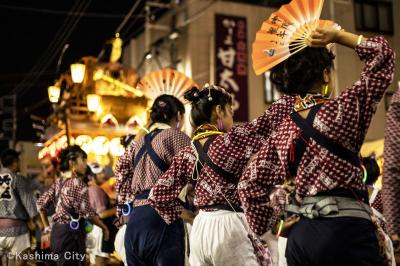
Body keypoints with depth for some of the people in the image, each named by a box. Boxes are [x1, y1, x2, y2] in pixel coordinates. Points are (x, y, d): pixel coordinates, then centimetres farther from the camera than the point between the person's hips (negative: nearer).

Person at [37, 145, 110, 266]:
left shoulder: (59, 182, 11)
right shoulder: (78, 183, -13)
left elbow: (41, 203, 15)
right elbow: (87, 213, -16)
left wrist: (47, 226, 22)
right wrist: (104, 227, -2)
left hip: (57, 231, 9)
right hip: (71, 232, -8)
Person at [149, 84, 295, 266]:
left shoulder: (186, 154, 5)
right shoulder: (234, 139, -11)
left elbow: (158, 194, 5)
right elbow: (283, 107, -5)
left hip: (199, 228, 6)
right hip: (229, 227, -6)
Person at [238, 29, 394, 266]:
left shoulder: (282, 132, 7)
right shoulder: (342, 110, -6)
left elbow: (250, 184, 8)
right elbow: (384, 55, 5)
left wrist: (270, 224, 15)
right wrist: (337, 36, 7)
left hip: (300, 236, 6)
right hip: (346, 230, -6)